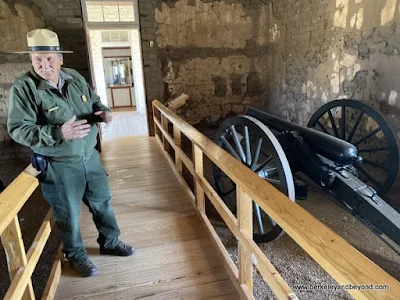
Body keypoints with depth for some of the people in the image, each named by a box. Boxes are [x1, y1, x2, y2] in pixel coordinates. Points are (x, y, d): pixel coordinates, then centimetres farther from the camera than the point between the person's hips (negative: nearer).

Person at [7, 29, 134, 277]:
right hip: (58, 166, -5)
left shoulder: (75, 77, 1)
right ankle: (76, 255, 37)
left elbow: (94, 101, 15)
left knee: (102, 202, 18)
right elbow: (18, 129, -18)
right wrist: (58, 133, -32)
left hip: (90, 156, 5)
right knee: (69, 214, 12)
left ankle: (110, 242, 41)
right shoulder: (24, 87, -15)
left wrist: (103, 112, -8)